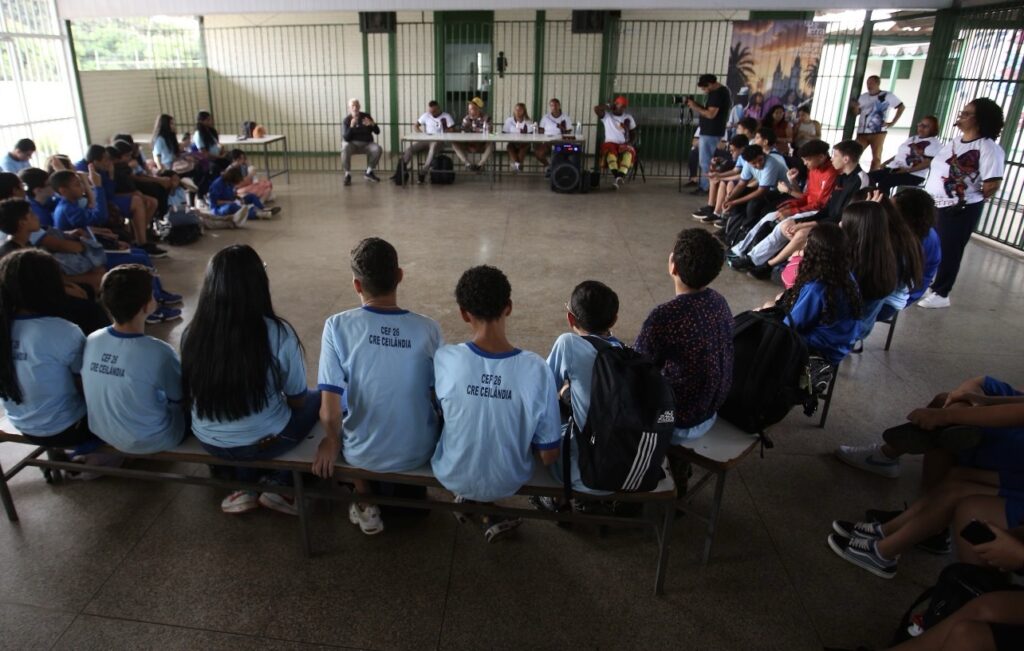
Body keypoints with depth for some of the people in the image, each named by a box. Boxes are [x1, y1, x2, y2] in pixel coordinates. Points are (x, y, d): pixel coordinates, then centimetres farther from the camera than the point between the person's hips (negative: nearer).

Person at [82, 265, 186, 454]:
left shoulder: (91, 341, -12)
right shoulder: (158, 353, -31)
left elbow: (107, 390, 6)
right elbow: (180, 399, -13)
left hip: (102, 433, 6)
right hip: (149, 441, -6)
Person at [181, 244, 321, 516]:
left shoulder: (191, 334, -14)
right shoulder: (279, 335, -24)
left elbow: (192, 393, 3)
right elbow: (297, 400, -10)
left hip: (210, 442, 4)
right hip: (265, 442, -4)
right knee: (319, 398, 22)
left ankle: (245, 485, 23)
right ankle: (277, 485, 17)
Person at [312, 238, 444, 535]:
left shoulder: (337, 326, -19)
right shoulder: (428, 329, -15)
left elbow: (330, 411, -19)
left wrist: (332, 441, 2)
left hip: (361, 454, 0)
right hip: (418, 453, 1)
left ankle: (366, 504, 29)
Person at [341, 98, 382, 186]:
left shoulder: (366, 116, 2)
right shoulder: (346, 120, -5)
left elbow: (377, 132, 0)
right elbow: (346, 138, -16)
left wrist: (372, 124, -21)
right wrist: (351, 126, -29)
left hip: (366, 144, 2)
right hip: (352, 144, -2)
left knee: (378, 149, -26)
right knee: (345, 148, -36)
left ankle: (368, 172, -6)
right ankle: (348, 175, -24)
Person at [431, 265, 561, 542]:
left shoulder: (444, 359, -23)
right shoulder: (536, 369, -24)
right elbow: (549, 456, -16)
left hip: (453, 477, 0)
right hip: (510, 482, 0)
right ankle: (488, 514, 30)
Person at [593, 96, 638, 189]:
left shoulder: (629, 118, 12)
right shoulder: (607, 115, 6)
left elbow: (633, 135, 14)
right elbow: (596, 109, -13)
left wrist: (629, 143, -7)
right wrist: (609, 106, 0)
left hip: (624, 145, 2)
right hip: (611, 143, -2)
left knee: (628, 153, -34)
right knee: (611, 151, -38)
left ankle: (620, 178, -49)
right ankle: (619, 178, -49)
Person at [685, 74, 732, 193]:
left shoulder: (718, 94, -17)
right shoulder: (720, 91, 15)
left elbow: (711, 114, -24)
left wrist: (695, 107, -14)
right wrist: (696, 106, 5)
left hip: (711, 133, -11)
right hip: (710, 132, 11)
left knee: (705, 162, -6)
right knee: (707, 161, 16)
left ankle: (706, 187, -1)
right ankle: (705, 185, 23)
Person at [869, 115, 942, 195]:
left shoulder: (934, 143, -1)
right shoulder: (912, 138, 24)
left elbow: (927, 162, -13)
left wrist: (908, 170, -23)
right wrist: (886, 163, 8)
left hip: (914, 175, -8)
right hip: (895, 168, 8)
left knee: (885, 181, -34)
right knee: (870, 176, -15)